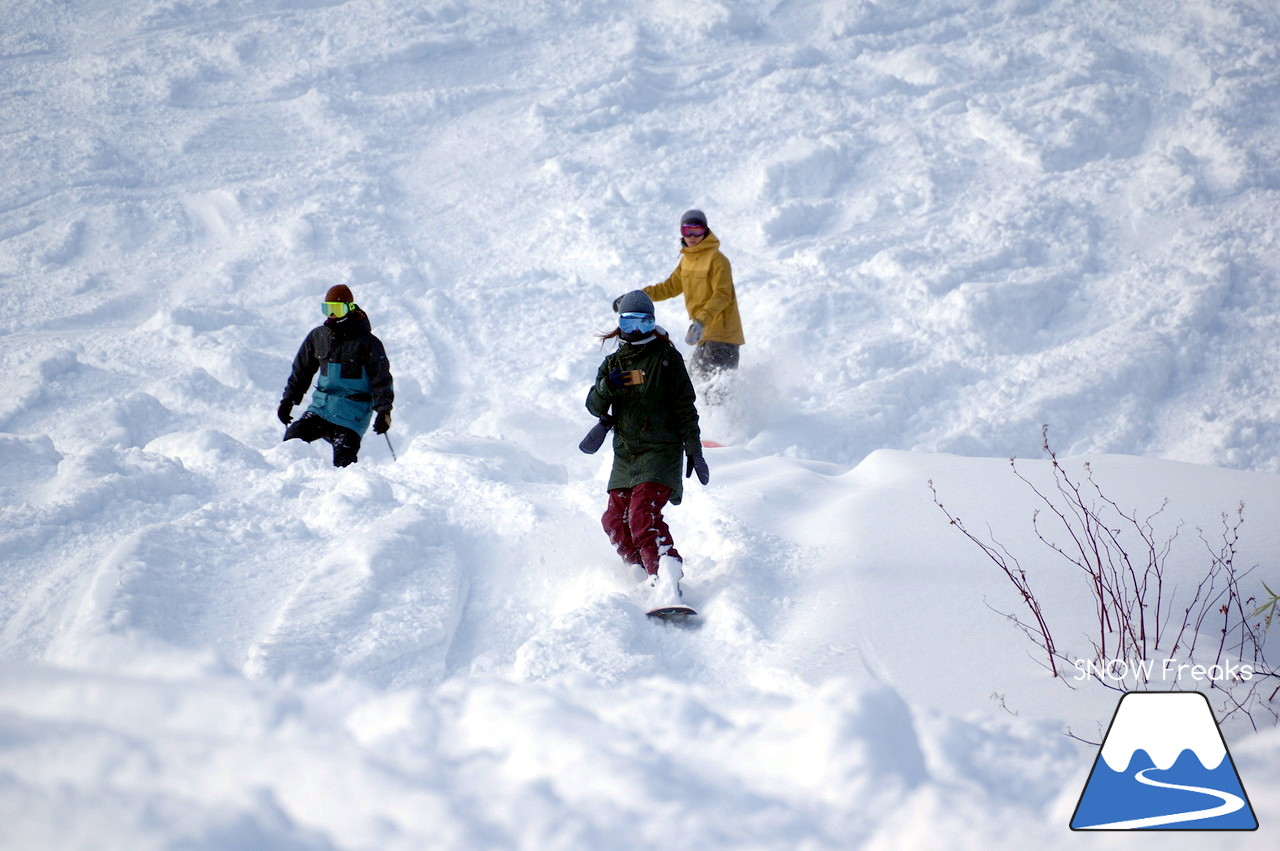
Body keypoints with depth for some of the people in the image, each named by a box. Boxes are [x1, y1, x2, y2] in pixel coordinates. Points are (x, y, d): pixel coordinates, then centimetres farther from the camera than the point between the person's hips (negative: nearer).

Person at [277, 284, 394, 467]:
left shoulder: (367, 342, -5)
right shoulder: (318, 337, 9)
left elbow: (381, 379, -5)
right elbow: (301, 371, 20)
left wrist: (384, 411, -14)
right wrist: (288, 400, 17)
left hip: (352, 412, -5)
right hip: (321, 406, 5)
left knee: (343, 461, -15)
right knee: (293, 438, -12)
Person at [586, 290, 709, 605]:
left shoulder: (666, 357, 1)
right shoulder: (613, 362, 14)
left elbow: (685, 406, 0)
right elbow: (594, 406, 5)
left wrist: (694, 450, -5)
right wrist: (606, 386, -17)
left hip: (661, 450, -6)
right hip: (625, 453, 6)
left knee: (643, 514, -22)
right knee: (615, 520, -3)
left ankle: (668, 587, -31)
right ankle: (647, 570, 14)